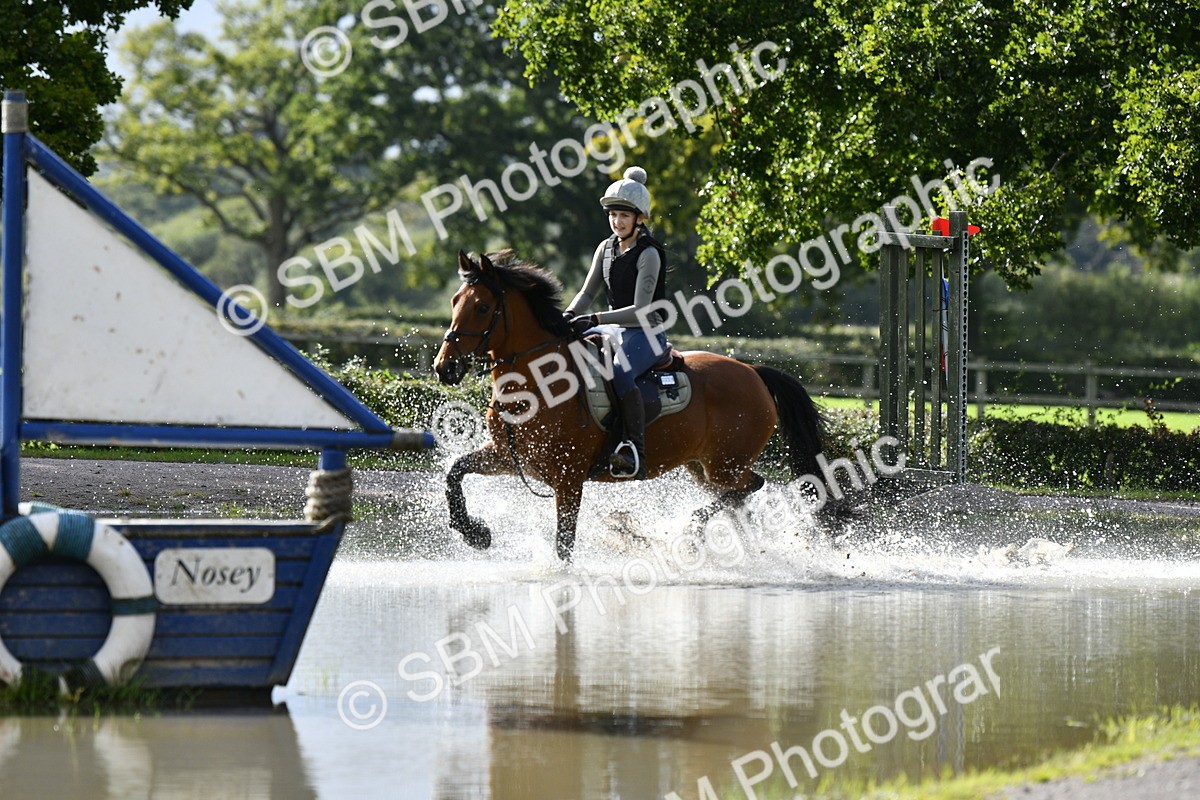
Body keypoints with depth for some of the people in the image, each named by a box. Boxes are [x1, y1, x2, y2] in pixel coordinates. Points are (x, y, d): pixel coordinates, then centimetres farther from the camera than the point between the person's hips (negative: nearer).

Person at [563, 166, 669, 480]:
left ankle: (635, 454, -45)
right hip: (614, 328, 9)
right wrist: (569, 315, -9)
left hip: (647, 333, -9)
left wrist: (594, 320, -28)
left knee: (619, 371, -38)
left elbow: (640, 310, -19)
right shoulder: (606, 248, 10)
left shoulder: (649, 254, -13)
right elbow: (588, 292, 13)